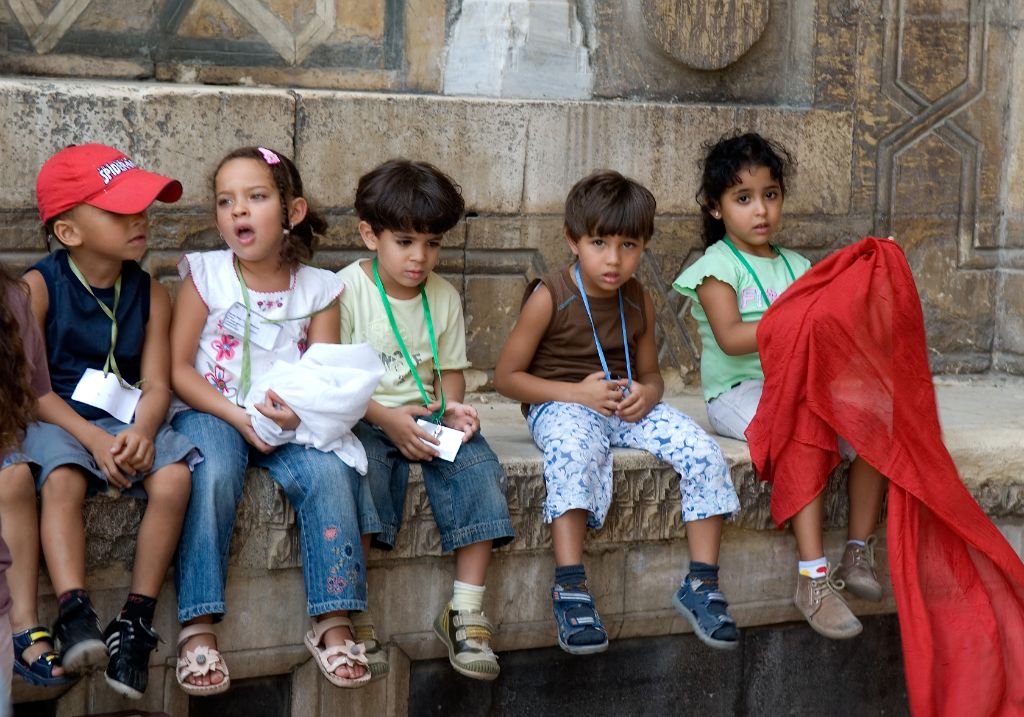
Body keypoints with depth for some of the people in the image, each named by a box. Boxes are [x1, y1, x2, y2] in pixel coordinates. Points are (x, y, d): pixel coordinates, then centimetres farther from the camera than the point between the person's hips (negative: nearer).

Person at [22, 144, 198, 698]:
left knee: (173, 478, -24)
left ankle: (136, 620, -18)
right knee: (62, 480, -35)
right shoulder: (38, 287, -4)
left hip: (128, 420, 3)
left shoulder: (150, 293, 6)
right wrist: (92, 438, -20)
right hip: (58, 419, -3)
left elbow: (156, 384, 1)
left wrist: (142, 431, -22)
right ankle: (75, 614, -40)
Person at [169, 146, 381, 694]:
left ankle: (332, 623, -18)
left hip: (290, 421, 2)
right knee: (211, 475, -33)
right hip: (212, 411, -1)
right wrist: (238, 417, -17)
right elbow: (178, 368, -3)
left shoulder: (318, 288, 6)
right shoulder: (205, 274, 1)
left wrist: (301, 412, -22)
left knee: (329, 472, -27)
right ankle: (198, 628, -27)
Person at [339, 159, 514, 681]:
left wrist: (451, 407, -8)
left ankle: (466, 611, -19)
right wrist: (388, 418, -21)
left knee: (478, 469, -23)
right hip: (362, 420, -4)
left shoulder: (444, 296, 10)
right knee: (366, 474, -35)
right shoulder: (348, 289, -5)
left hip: (427, 419, 4)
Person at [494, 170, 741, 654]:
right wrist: (577, 392, -17)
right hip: (561, 406, -5)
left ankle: (701, 583, -9)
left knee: (703, 453, -19)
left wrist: (647, 393, -7)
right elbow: (506, 376, -6)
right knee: (574, 452, -41)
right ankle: (570, 587, -39)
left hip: (627, 408, 5)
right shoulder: (549, 297, -7)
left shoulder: (639, 302, 8)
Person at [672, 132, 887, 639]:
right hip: (739, 392, -6)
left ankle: (859, 554, -5)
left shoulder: (796, 267, 18)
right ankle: (813, 578, -32)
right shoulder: (718, 265, -1)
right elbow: (730, 337, -16)